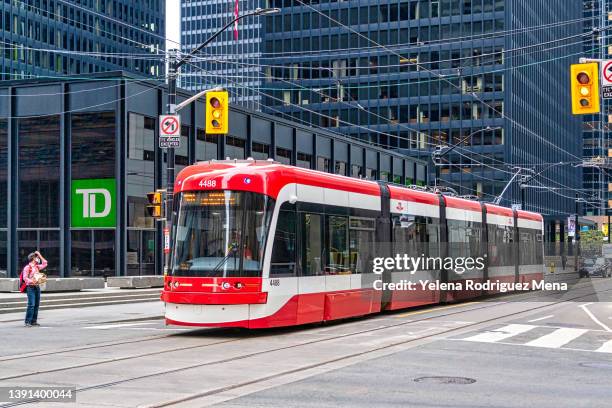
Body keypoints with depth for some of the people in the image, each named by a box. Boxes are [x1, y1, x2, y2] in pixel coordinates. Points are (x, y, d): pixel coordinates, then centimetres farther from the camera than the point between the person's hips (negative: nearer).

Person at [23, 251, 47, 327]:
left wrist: (40, 255, 19)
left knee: (36, 304, 5)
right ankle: (28, 322, -12)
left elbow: (44, 264, 25)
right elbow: (25, 278, -11)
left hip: (37, 287, 8)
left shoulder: (37, 267, 17)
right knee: (31, 304, -14)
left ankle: (33, 321, 10)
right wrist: (32, 281, -26)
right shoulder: (27, 267, -5)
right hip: (31, 287, -8)